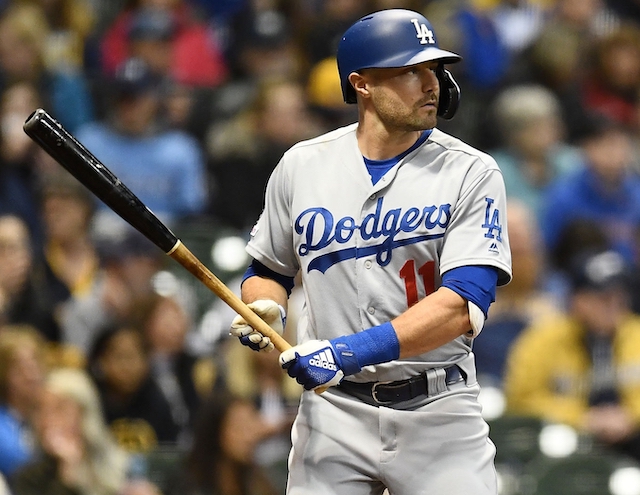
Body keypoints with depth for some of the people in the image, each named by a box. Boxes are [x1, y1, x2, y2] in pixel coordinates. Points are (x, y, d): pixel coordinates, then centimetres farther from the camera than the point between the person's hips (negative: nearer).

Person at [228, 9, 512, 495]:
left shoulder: (471, 173, -5)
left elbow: (463, 306, -17)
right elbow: (268, 271, 19)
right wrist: (266, 311, -5)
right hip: (334, 411, 2)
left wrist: (351, 352, -25)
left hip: (437, 416, -2)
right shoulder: (302, 165, 5)